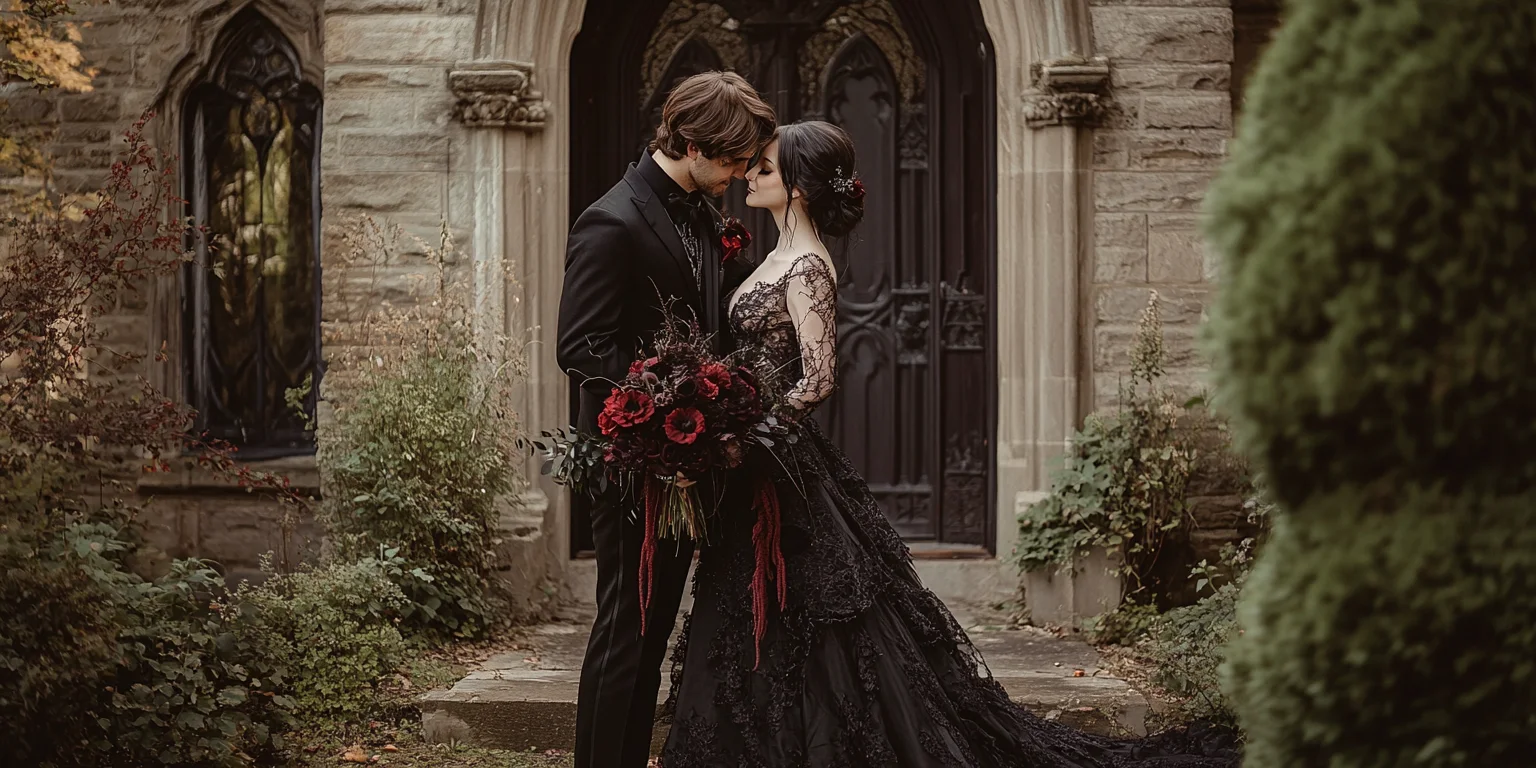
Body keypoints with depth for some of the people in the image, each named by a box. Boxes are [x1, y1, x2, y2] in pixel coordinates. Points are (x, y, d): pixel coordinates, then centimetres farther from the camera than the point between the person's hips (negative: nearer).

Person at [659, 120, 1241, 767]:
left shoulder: (806, 266, -14)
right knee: (760, 644, 14)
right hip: (761, 473, 9)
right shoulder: (781, 258, 14)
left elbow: (816, 381, -22)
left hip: (785, 470, -9)